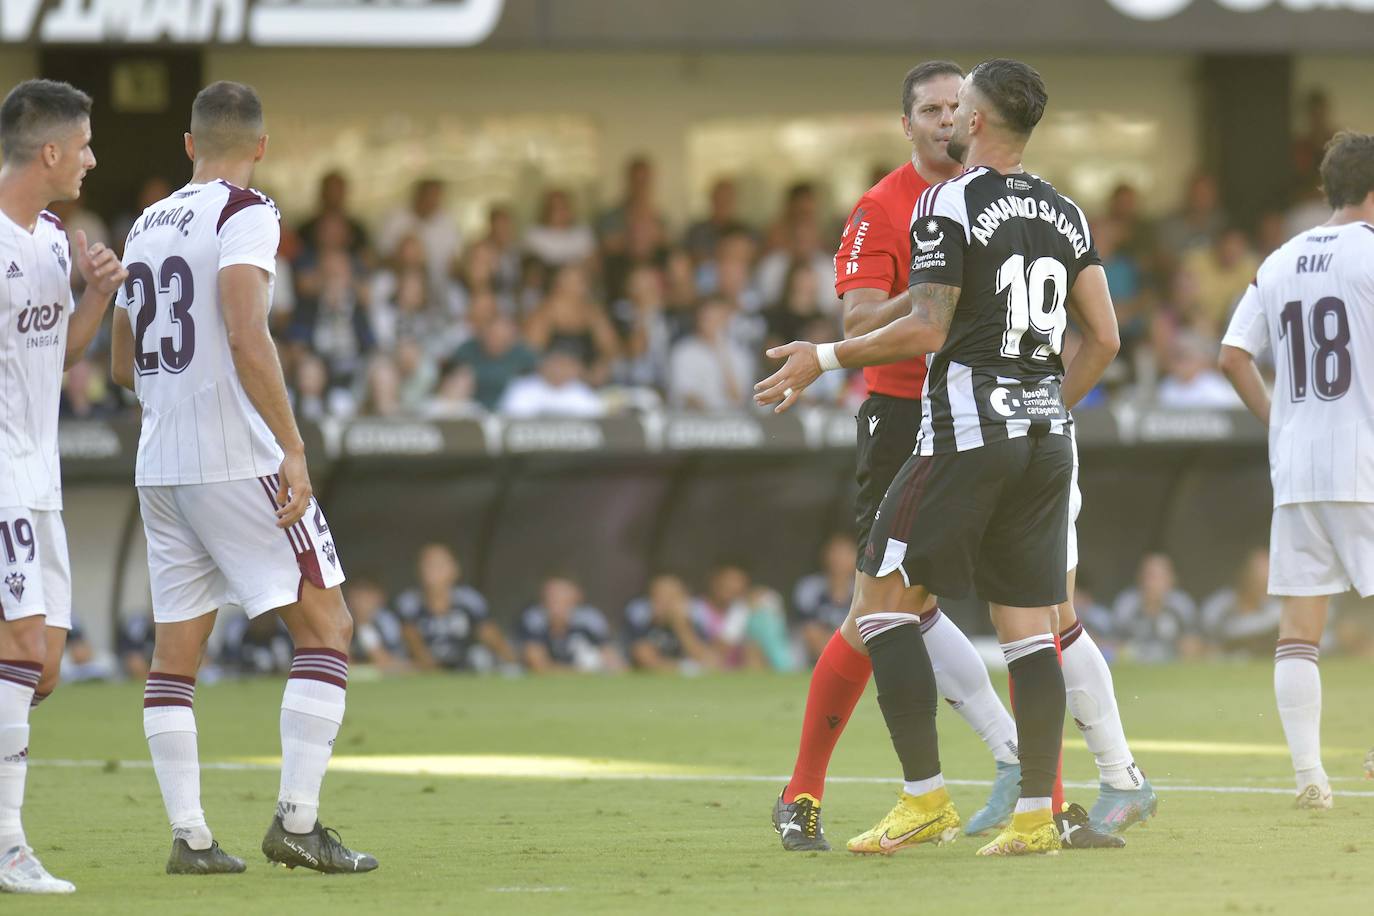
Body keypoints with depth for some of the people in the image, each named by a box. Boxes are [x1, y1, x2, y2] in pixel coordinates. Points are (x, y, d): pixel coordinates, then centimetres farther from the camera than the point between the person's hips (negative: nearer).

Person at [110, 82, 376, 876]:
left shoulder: (148, 226, 14)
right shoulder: (245, 215, -8)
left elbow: (124, 366, 23)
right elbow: (247, 337, -21)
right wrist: (293, 444, -21)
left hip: (160, 467, 7)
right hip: (236, 460, -7)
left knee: (177, 651, 9)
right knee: (326, 626, 0)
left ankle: (189, 834, 5)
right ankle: (298, 819, -8)